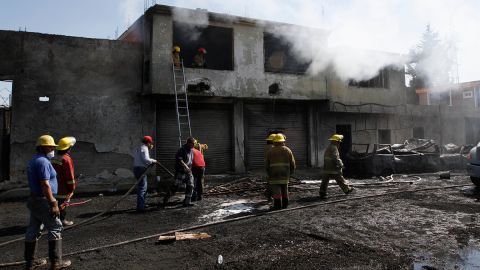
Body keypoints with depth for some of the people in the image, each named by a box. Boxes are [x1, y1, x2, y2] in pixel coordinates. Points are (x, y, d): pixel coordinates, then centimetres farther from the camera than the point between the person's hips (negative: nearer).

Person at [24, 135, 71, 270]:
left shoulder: (33, 160, 16)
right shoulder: (43, 161, -17)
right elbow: (45, 185, -24)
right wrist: (53, 204, -25)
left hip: (33, 200, 10)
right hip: (42, 201, -10)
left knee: (33, 230, 13)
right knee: (55, 228, -4)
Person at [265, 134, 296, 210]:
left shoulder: (270, 151, -3)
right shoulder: (288, 150, 3)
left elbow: (267, 164, 1)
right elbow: (292, 163, 4)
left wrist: (268, 174, 15)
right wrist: (290, 172, 17)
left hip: (274, 174, -3)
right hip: (285, 174, 3)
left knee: (276, 189, -1)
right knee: (284, 189, 15)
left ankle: (277, 205, -4)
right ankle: (285, 204, 17)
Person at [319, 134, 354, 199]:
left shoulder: (328, 148, 18)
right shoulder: (334, 148, -13)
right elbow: (335, 158, -22)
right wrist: (341, 165, -15)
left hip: (326, 169, 8)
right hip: (333, 169, -8)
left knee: (325, 181, 3)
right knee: (340, 180, 8)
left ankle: (322, 193, -1)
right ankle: (347, 189, 24)